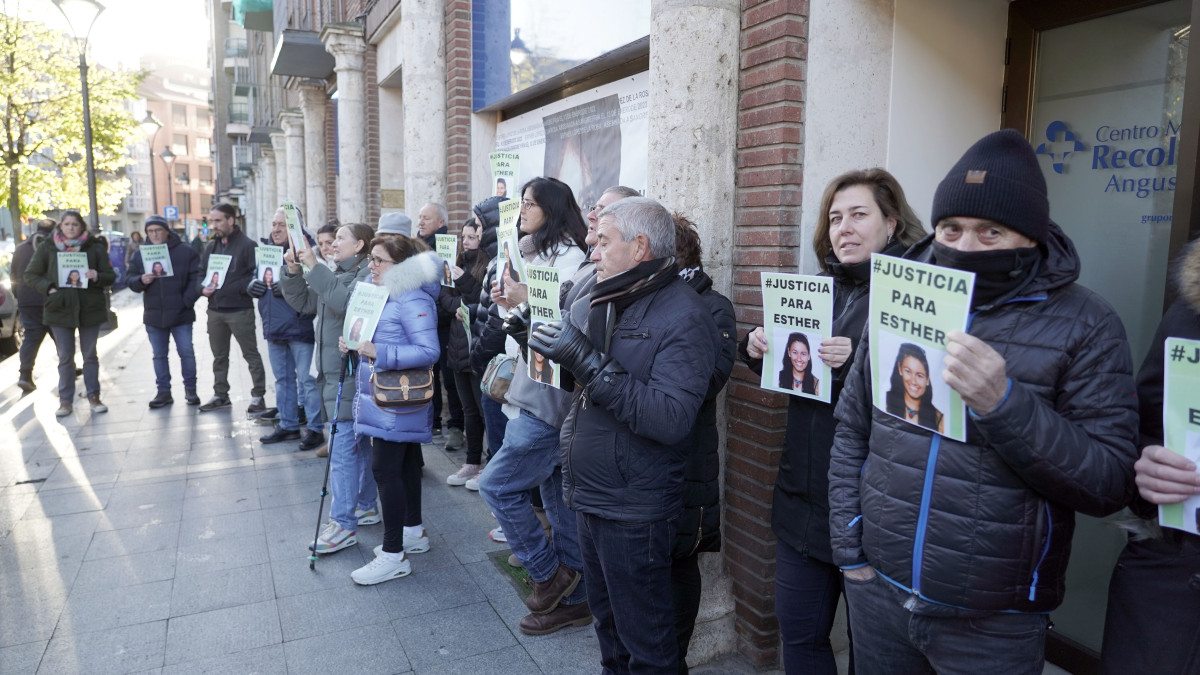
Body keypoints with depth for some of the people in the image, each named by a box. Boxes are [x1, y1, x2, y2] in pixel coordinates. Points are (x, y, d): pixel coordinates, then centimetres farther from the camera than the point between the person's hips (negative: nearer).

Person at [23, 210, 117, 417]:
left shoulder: (95, 247, 1)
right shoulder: (48, 247, 2)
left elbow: (110, 276, 2)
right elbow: (31, 275, 7)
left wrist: (97, 276, -20)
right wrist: (48, 288, -9)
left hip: (90, 308, 0)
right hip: (60, 308, 0)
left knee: (90, 355, 8)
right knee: (65, 357, 5)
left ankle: (94, 396, 16)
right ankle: (66, 400, 13)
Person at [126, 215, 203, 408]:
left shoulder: (186, 252, -4)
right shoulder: (140, 254, 8)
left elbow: (197, 277, -6)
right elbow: (129, 279, 9)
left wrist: (188, 300, -15)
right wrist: (141, 280, -14)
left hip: (181, 314, -3)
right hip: (154, 314, 4)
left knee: (186, 352, 1)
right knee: (159, 355, 10)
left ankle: (190, 389, 14)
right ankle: (163, 391, 19)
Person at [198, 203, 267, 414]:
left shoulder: (247, 245, -8)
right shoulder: (211, 246, 12)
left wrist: (238, 288, -23)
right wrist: (203, 288, -1)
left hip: (240, 310, -7)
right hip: (215, 310, 7)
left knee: (251, 354, 0)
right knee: (219, 355, 16)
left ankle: (258, 395, 7)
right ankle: (220, 394, 28)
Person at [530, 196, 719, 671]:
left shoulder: (684, 316, -17)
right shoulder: (597, 303, 7)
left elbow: (671, 420, -28)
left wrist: (589, 361, -28)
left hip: (633, 509, -7)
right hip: (589, 497, 8)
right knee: (607, 621, 25)